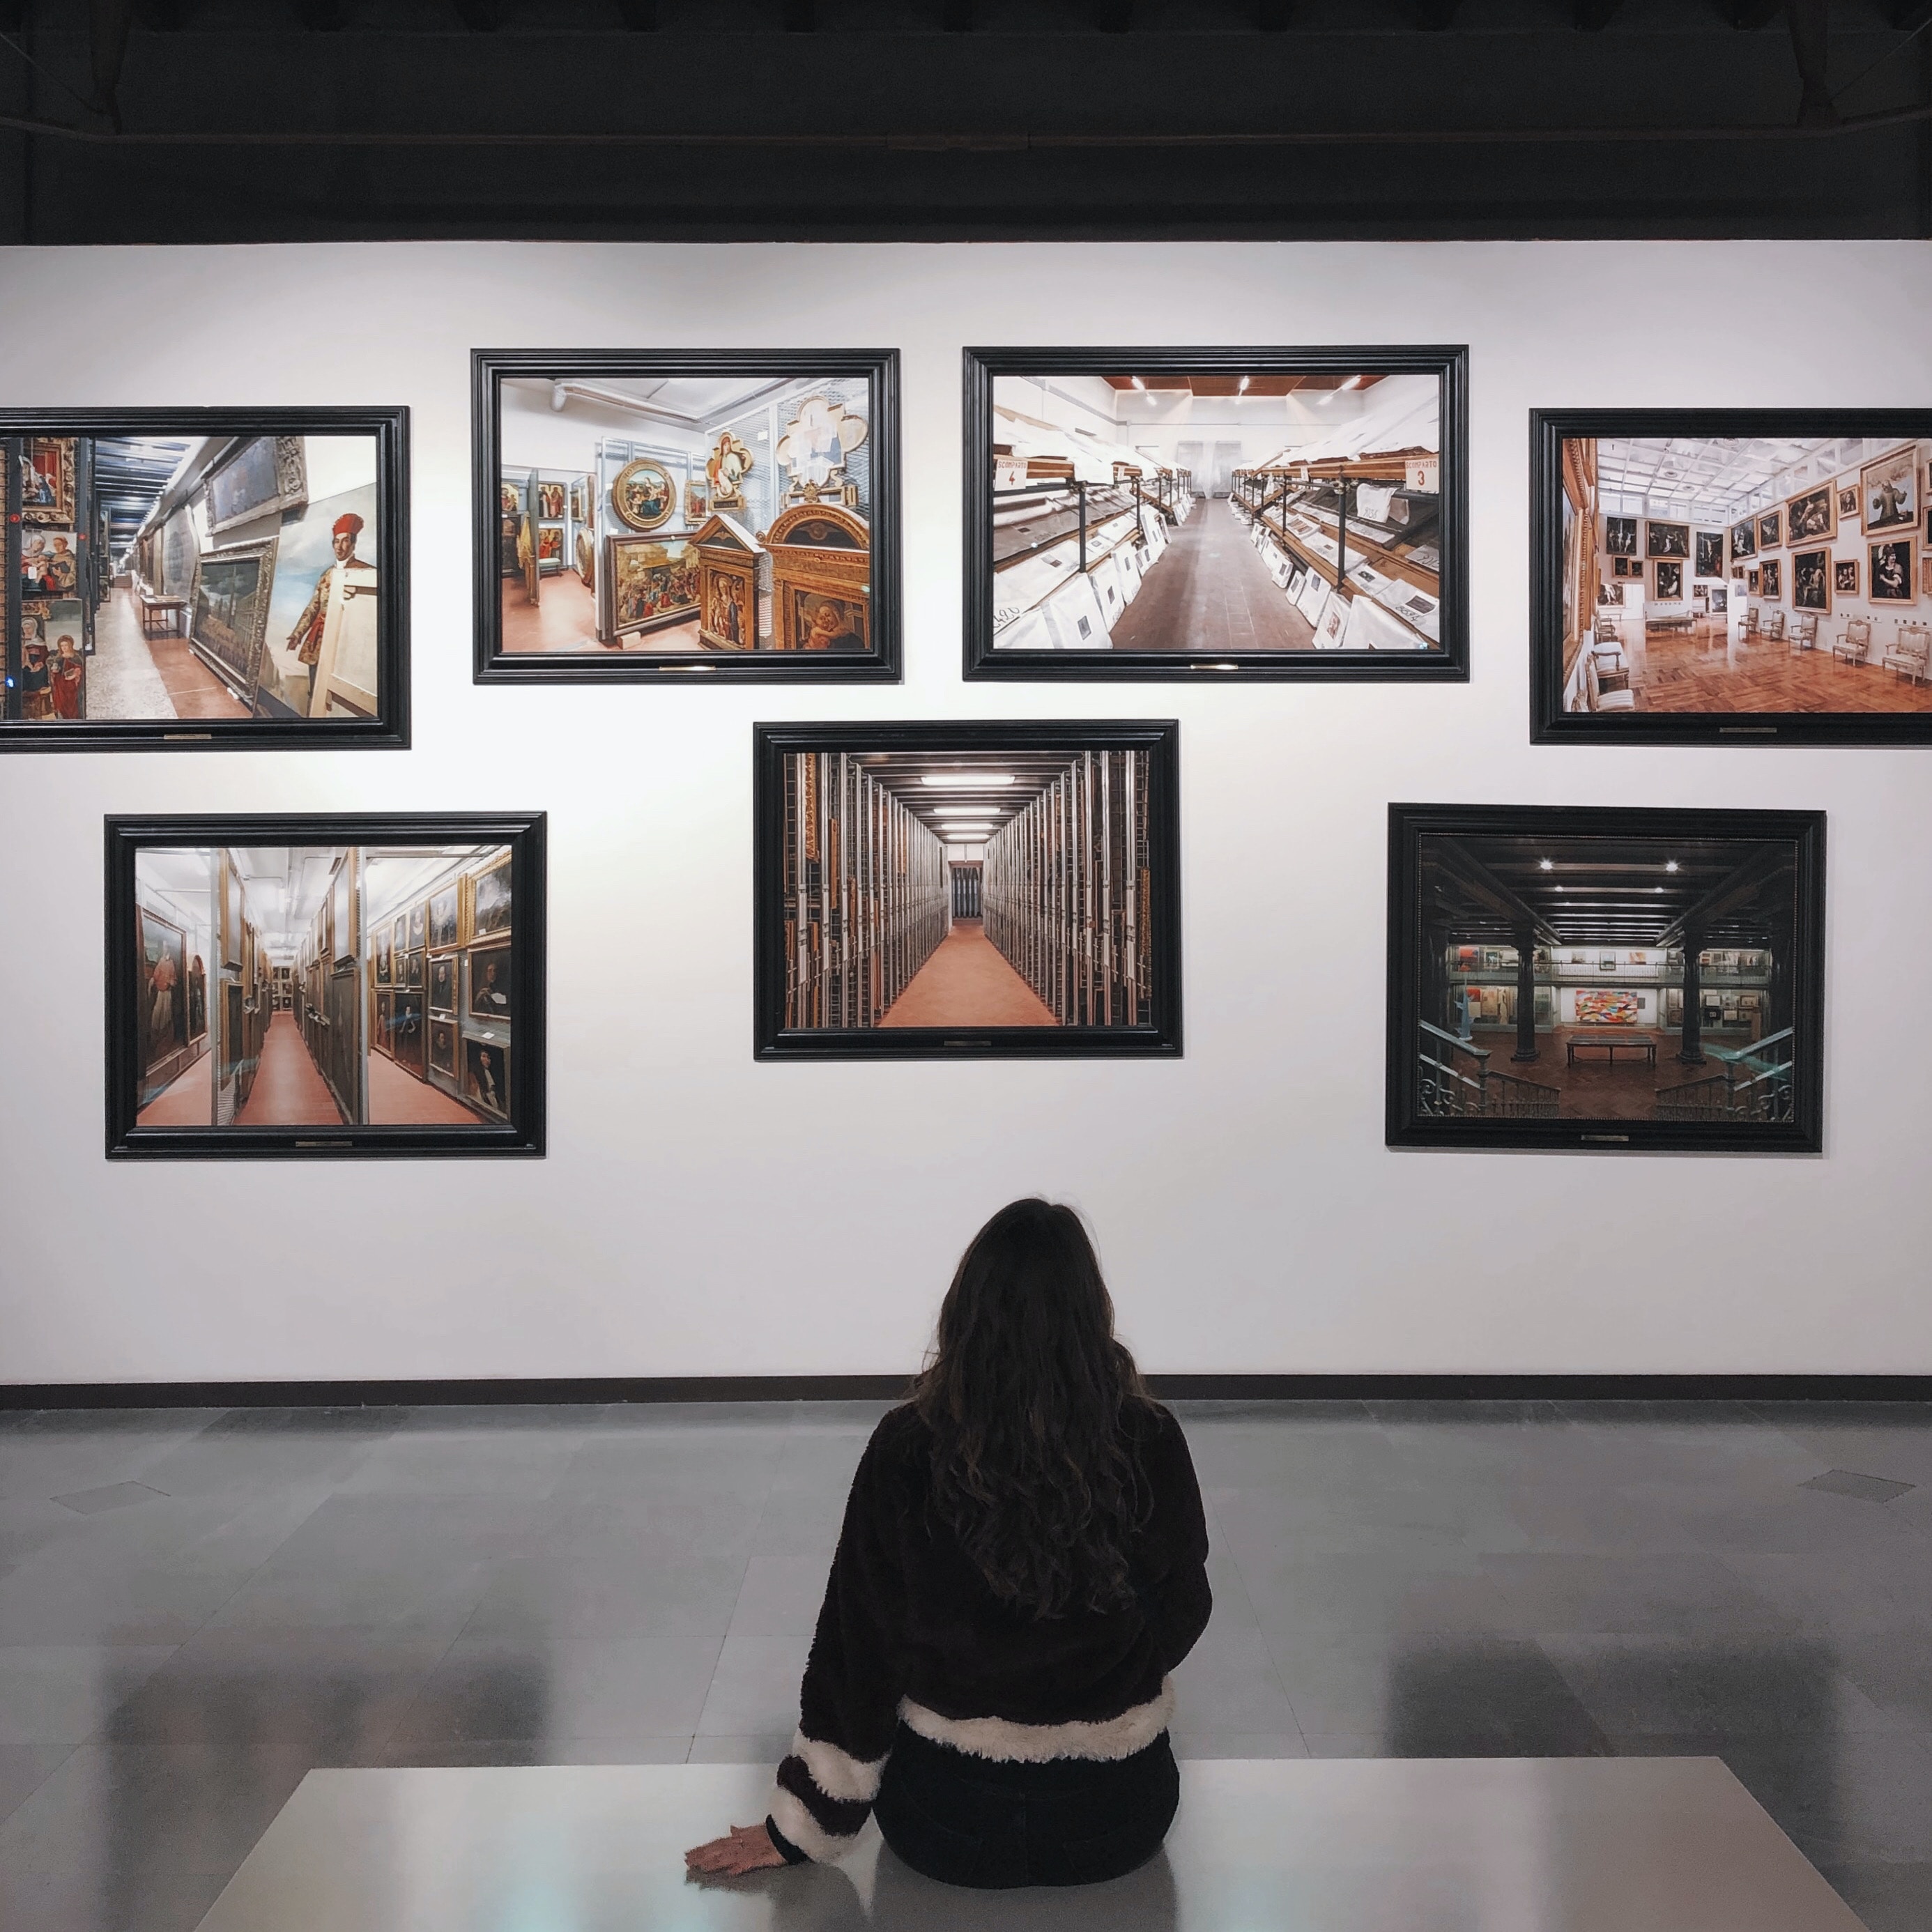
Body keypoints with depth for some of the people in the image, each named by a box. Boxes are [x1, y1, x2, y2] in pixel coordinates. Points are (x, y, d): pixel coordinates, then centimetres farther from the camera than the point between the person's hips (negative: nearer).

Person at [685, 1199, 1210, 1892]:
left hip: (946, 1828, 0)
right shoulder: (1152, 1443, -18)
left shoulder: (905, 1449, -18)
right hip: (1119, 1822, 1)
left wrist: (799, 1828, 4)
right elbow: (1182, 1614, -2)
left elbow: (855, 1641, -9)